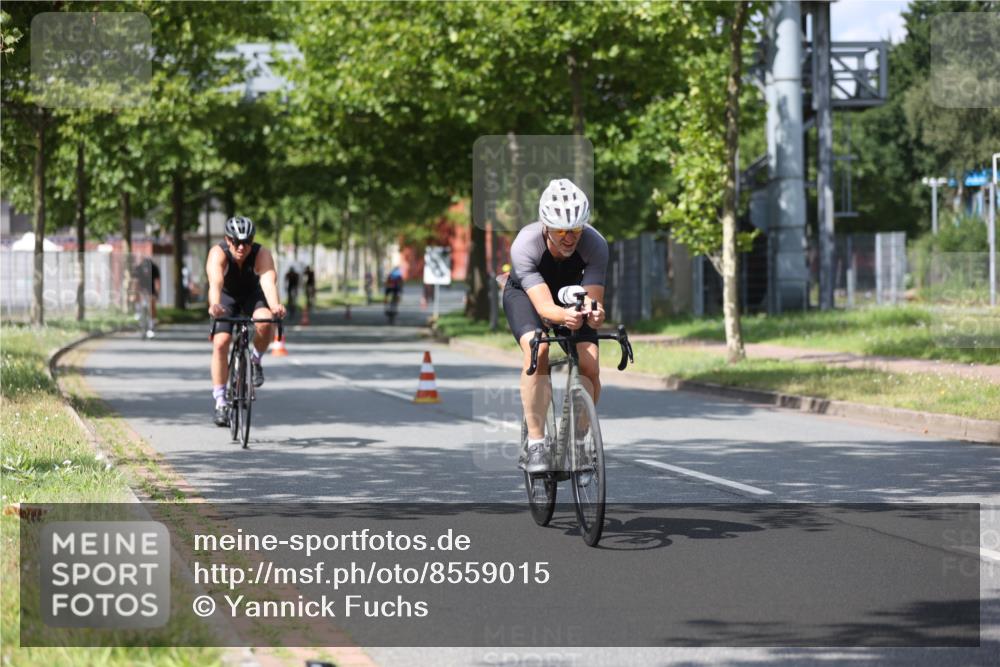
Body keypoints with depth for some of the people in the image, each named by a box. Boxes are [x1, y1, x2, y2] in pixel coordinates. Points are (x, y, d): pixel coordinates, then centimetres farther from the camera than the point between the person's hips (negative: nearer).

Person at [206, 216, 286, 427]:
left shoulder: (262, 254, -31)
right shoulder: (218, 254, -33)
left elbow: (268, 282, -47)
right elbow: (215, 283, -50)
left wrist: (275, 306, -68)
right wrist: (214, 305, -71)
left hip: (253, 294, 0)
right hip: (227, 296, 0)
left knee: (265, 322, -31)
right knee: (220, 343, -16)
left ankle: (255, 360, -1)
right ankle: (220, 403, -7)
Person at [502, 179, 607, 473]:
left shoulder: (595, 244, -31)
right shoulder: (525, 245, -37)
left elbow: (593, 298, -37)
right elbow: (543, 305, -44)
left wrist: (593, 312, -61)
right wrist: (564, 316, -67)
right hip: (525, 293, -2)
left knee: (589, 366, -18)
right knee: (537, 351, -31)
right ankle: (536, 443, -26)